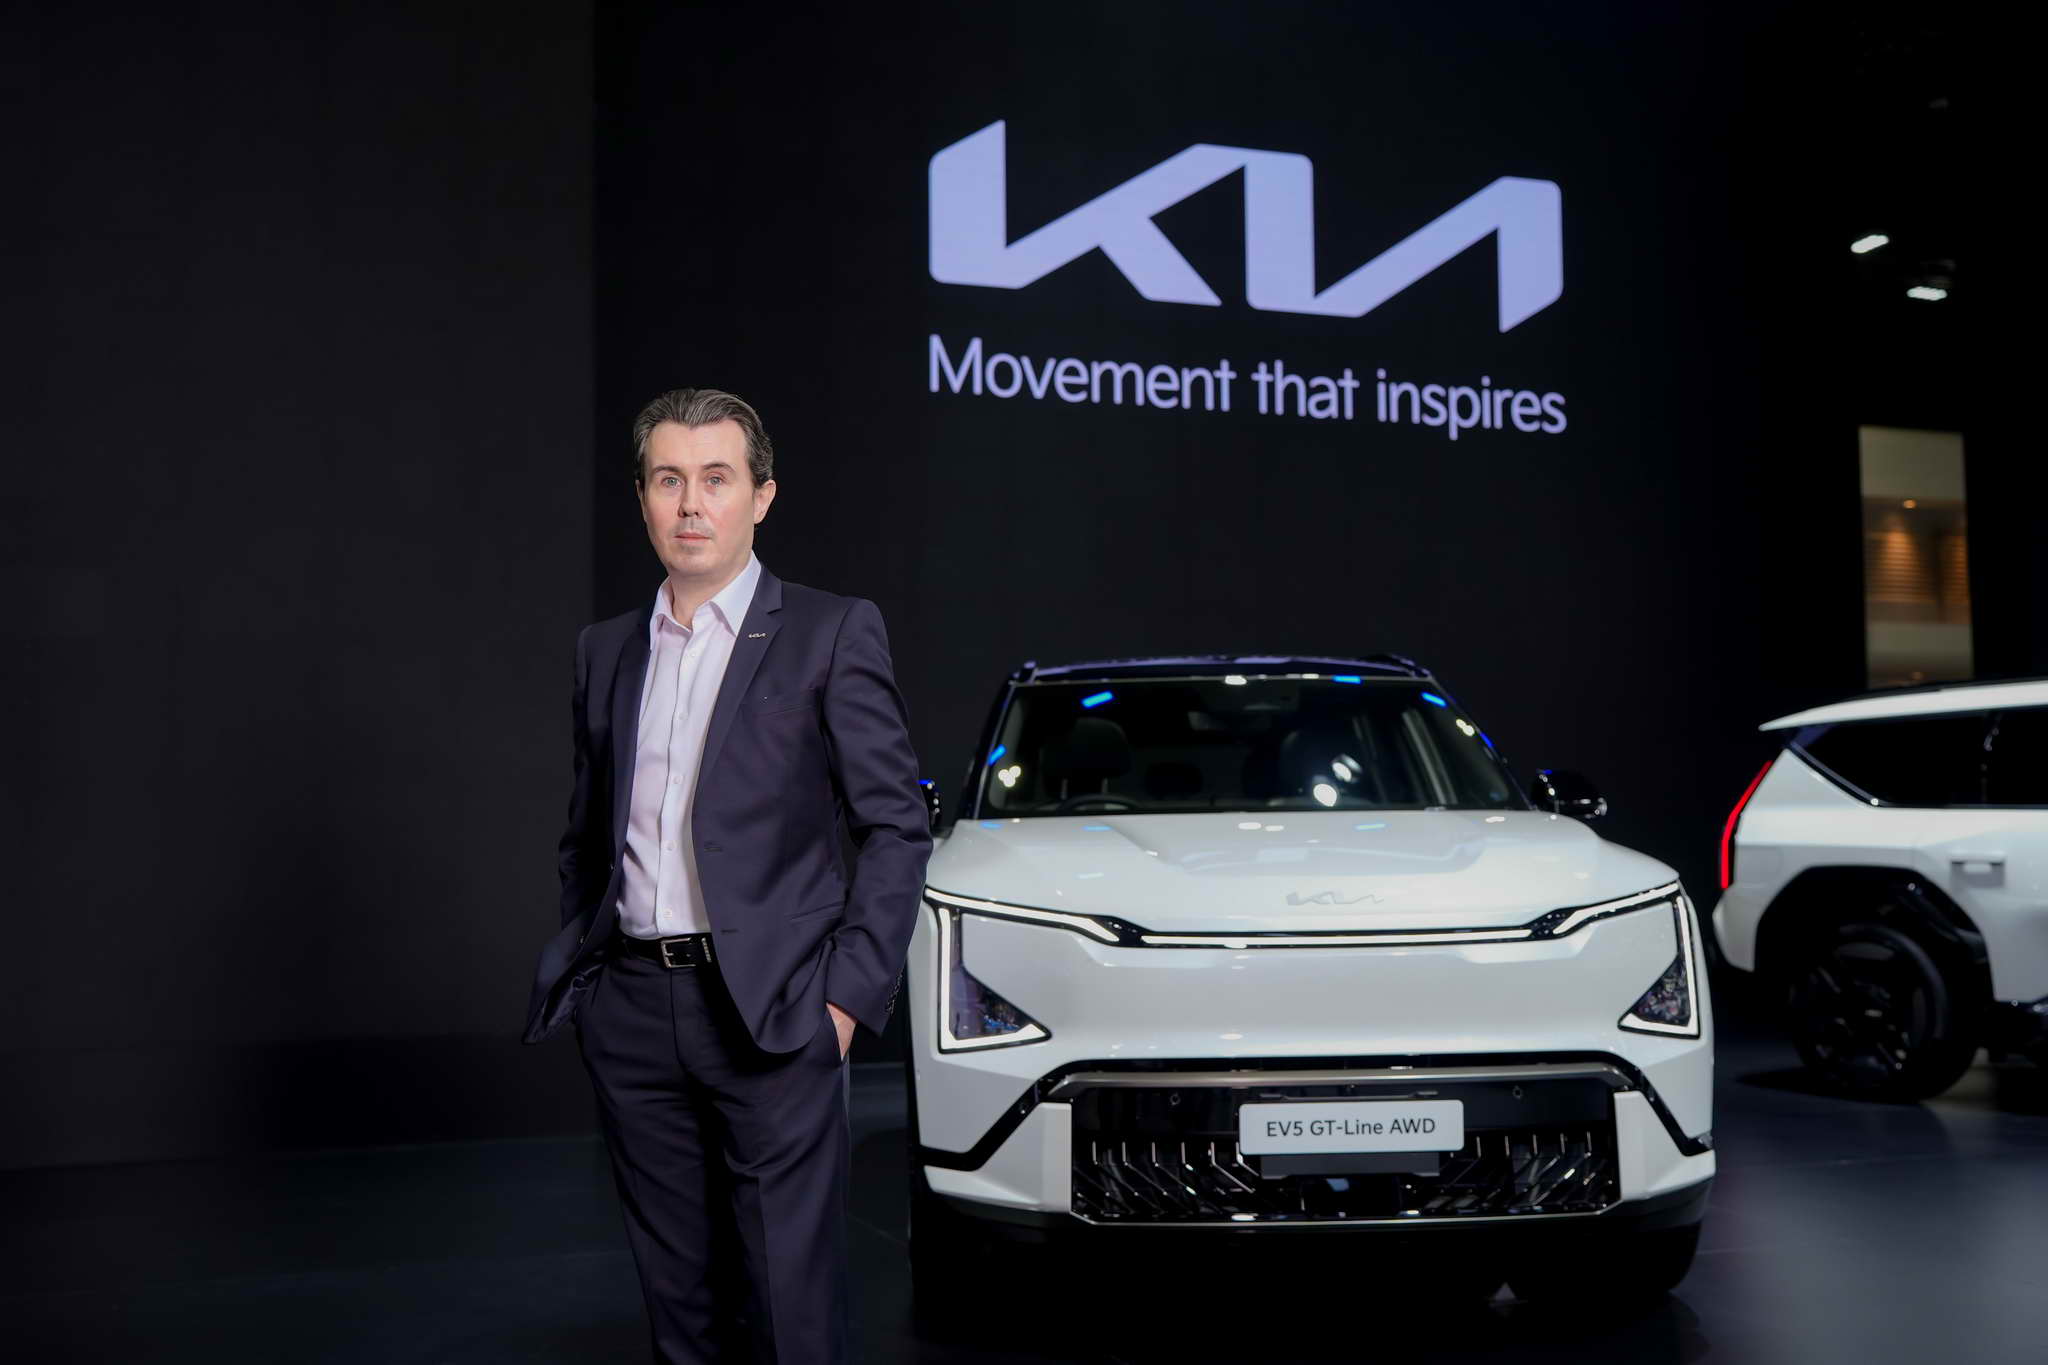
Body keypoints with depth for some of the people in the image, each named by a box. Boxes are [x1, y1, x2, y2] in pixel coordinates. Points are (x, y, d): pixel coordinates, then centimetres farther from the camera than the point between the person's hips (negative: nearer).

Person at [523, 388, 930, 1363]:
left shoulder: (833, 633, -2)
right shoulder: (605, 650, 13)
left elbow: (896, 826, -4)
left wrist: (849, 993, -10)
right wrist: (575, 973, 10)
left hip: (768, 1017, -4)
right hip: (631, 1015, 5)